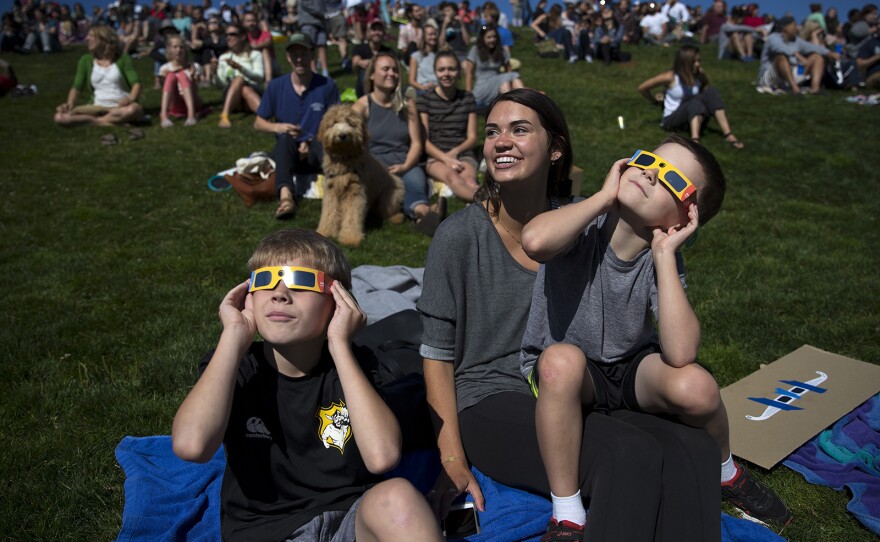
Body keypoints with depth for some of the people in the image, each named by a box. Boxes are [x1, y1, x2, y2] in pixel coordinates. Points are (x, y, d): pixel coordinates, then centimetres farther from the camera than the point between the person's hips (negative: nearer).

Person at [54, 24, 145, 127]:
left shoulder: (122, 58, 6)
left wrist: (130, 98, -24)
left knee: (134, 109, -41)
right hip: (96, 107, 4)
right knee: (60, 117, -22)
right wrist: (70, 104, -11)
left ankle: (96, 120, -20)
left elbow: (136, 83, -2)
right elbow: (77, 87, 9)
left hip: (120, 106, -3)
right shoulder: (85, 60, 14)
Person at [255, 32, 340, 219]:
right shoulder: (276, 86, 3)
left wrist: (311, 143, -17)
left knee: (320, 140, -34)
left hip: (315, 154, 0)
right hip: (286, 153, 1)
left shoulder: (327, 86, -1)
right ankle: (285, 195, -57)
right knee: (285, 138, -35)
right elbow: (258, 123, 8)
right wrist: (277, 127, -14)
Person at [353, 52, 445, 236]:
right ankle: (423, 210, -70)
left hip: (405, 164, 2)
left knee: (416, 181, -36)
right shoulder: (363, 105, 8)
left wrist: (405, 166, -10)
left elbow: (416, 143, 8)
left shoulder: (407, 105, 15)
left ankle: (421, 214, -70)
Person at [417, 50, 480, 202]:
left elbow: (472, 137, 11)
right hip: (436, 157, -3)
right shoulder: (425, 100, 8)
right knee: (452, 177, -40)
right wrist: (445, 158, -15)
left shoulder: (467, 98, 14)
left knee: (469, 180, -35)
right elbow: (423, 140, 1)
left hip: (463, 155, 4)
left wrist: (455, 152, -9)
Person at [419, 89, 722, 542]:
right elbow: (437, 355, -5)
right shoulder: (459, 236, -8)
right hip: (489, 406, -4)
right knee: (633, 457, -29)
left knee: (695, 451, -21)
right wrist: (453, 460, -10)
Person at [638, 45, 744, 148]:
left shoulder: (699, 77, -1)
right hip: (672, 120, -4)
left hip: (695, 117, 5)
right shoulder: (670, 77, -14)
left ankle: (728, 134, -32)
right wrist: (655, 100, 8)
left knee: (711, 92, -20)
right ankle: (695, 141, -55)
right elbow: (642, 88, -6)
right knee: (695, 102, -33)